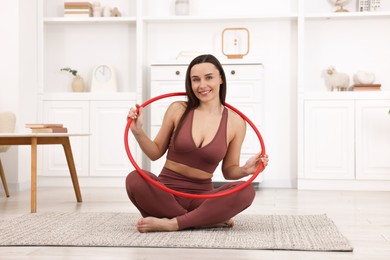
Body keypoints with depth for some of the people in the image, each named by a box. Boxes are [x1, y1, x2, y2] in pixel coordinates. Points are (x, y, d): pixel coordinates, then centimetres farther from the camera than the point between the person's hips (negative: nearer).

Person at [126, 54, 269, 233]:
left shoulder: (235, 122, 2)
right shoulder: (178, 110, 1)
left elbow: (228, 171, 9)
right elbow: (156, 153, 9)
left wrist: (245, 170, -12)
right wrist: (137, 131, -7)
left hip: (201, 195, 0)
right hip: (166, 190, 0)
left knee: (246, 191, -28)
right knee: (135, 179, -33)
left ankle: (172, 223, -24)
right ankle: (210, 220, -22)